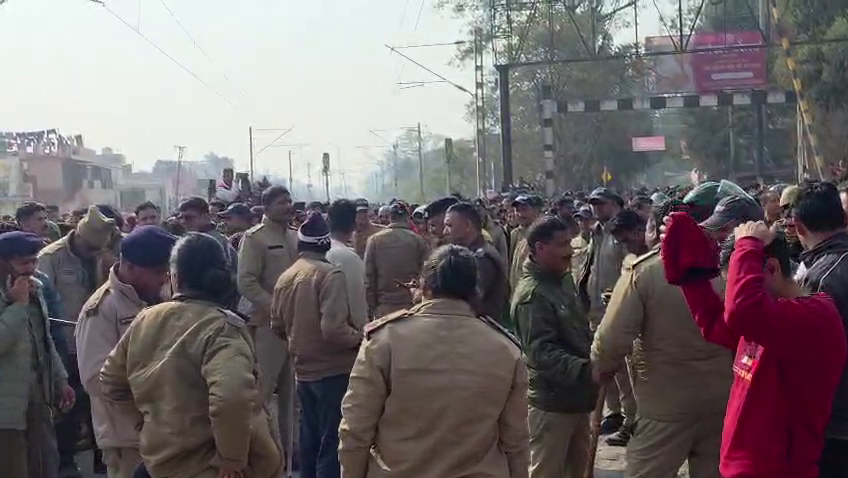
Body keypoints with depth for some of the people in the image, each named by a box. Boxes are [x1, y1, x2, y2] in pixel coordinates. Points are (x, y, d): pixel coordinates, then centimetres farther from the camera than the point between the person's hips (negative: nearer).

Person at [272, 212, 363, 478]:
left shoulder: (285, 277, 4)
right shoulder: (329, 274, -17)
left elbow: (278, 326, 12)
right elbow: (333, 328, -26)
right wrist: (358, 336, -9)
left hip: (304, 369, 7)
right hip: (333, 370, -7)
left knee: (310, 438, 18)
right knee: (332, 440, 0)